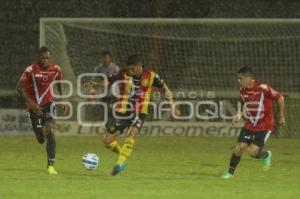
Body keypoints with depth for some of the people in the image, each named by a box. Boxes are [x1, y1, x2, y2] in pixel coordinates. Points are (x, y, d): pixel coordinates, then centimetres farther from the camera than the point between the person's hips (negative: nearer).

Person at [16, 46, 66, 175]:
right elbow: (20, 87, -15)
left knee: (50, 133, -19)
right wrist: (31, 103, -23)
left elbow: (59, 84, 15)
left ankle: (50, 165, -15)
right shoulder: (31, 70, -17)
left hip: (48, 103, 2)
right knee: (41, 139, 3)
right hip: (35, 106, -2)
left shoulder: (56, 69, -6)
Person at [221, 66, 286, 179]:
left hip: (264, 127, -5)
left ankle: (266, 155, 21)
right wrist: (240, 115, 0)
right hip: (249, 126, 5)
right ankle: (230, 172, 9)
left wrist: (281, 117, -2)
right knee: (240, 147, -6)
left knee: (253, 152, -13)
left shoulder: (263, 88, -20)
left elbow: (280, 98, -10)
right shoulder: (243, 90, 0)